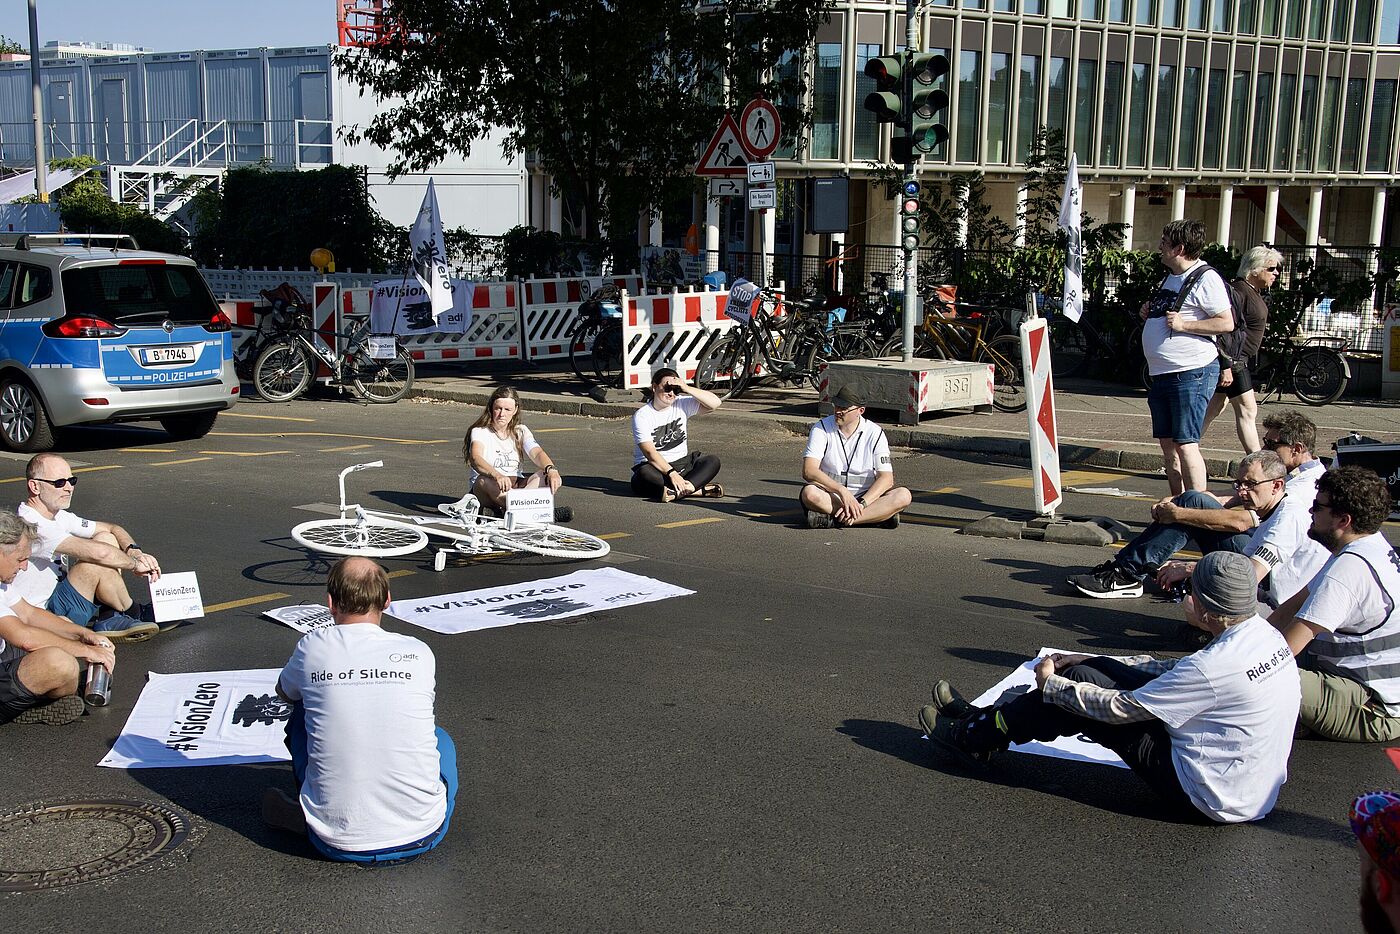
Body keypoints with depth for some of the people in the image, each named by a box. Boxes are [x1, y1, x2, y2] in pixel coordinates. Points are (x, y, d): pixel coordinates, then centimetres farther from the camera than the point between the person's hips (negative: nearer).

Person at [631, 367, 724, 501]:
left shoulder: (682, 404, 2)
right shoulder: (641, 416, -10)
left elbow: (715, 403, -9)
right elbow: (650, 452, -21)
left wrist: (687, 389, -18)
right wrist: (672, 473, -34)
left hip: (681, 463, 4)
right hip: (655, 467, -4)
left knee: (712, 461, -18)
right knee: (645, 473, -38)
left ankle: (678, 491, -37)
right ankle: (700, 489, -34)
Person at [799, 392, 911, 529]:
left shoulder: (875, 433, -1)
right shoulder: (821, 429, -4)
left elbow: (886, 478, -9)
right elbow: (808, 471, -16)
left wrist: (861, 503, -25)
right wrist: (842, 491, -29)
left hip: (865, 496, 2)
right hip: (830, 496, -2)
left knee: (903, 496, -25)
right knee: (810, 493, -35)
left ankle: (830, 518, -31)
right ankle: (879, 515, -28)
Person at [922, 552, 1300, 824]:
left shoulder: (1218, 664, -29)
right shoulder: (1266, 635, -1)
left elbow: (1120, 709, -20)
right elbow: (1176, 671, 11)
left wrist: (1051, 683, -4)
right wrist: (1087, 662, 10)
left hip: (1212, 798, -9)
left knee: (1082, 683, -6)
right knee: (1096, 672, 6)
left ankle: (976, 737, 12)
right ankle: (989, 719, 21)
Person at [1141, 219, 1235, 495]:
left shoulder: (1205, 278, -11)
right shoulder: (1171, 277, 19)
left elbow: (1226, 323, -16)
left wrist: (1183, 325, -21)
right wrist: (1149, 314, 11)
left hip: (1192, 372, -10)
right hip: (1162, 374, 10)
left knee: (1185, 444, -13)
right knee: (1167, 444, 11)